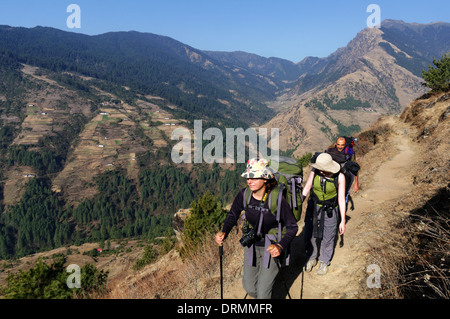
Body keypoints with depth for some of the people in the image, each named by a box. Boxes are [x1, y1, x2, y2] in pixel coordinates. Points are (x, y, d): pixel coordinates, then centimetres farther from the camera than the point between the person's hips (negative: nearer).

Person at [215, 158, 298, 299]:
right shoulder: (244, 194, -16)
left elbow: (292, 227, -17)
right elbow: (233, 215, 1)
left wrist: (280, 247, -31)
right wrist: (224, 232, -16)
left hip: (271, 246, -4)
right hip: (252, 244, 4)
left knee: (263, 291, 1)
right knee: (249, 287, 15)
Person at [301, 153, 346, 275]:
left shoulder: (339, 177, -20)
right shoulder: (314, 171, -16)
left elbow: (341, 199, -13)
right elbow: (306, 189, -7)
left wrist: (343, 221, -10)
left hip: (330, 211, -2)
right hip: (314, 208, 2)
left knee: (327, 238, 12)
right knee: (310, 236, 12)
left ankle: (324, 262, 37)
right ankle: (312, 258, 39)